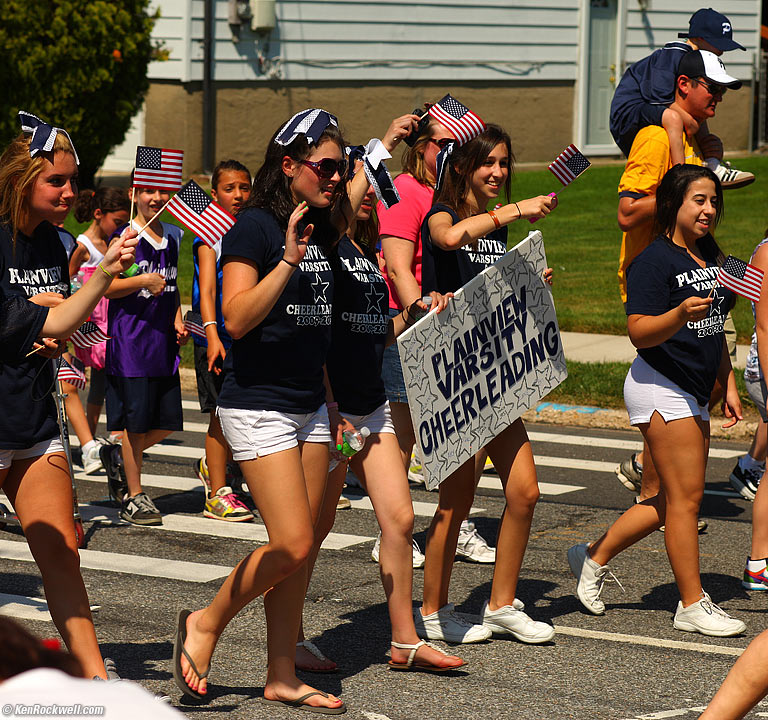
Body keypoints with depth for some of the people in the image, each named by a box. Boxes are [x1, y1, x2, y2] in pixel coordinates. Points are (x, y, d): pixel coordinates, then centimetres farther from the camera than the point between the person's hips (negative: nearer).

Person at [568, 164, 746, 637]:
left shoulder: (710, 255, 13)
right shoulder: (654, 261, -14)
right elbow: (640, 333, -20)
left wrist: (728, 384, 20)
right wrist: (681, 313, -37)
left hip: (694, 393, 9)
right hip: (661, 388, -9)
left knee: (672, 501, 11)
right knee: (686, 498, -6)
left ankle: (595, 558, 23)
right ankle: (693, 605, 0)